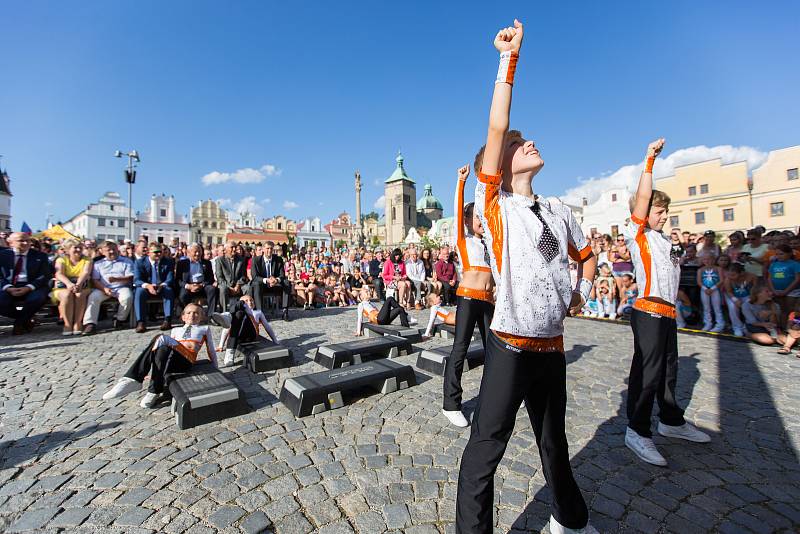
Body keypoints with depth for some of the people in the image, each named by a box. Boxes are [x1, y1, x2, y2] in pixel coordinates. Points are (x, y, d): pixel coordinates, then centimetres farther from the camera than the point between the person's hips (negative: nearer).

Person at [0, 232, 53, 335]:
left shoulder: (40, 256, 7)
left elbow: (45, 276, -2)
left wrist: (28, 288, -17)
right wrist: (8, 288, -17)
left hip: (32, 287, -1)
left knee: (38, 298, -33)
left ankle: (20, 323, -4)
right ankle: (26, 321, 1)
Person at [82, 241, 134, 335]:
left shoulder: (126, 262, 14)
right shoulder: (98, 263, 19)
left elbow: (130, 278, 1)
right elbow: (95, 280, 7)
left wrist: (117, 279, -18)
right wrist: (104, 289, -12)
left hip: (121, 287, -2)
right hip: (103, 288, 2)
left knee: (127, 297, -33)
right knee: (93, 296, -28)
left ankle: (119, 319, -12)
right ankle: (90, 324, -28)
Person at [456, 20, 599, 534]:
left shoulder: (559, 210, 10)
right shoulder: (494, 203, -5)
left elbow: (587, 254, 25)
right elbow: (496, 128, -13)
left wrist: (583, 291, 11)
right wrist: (509, 57, -6)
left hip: (553, 347, 6)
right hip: (511, 346, -5)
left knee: (554, 443, 26)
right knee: (485, 449, 0)